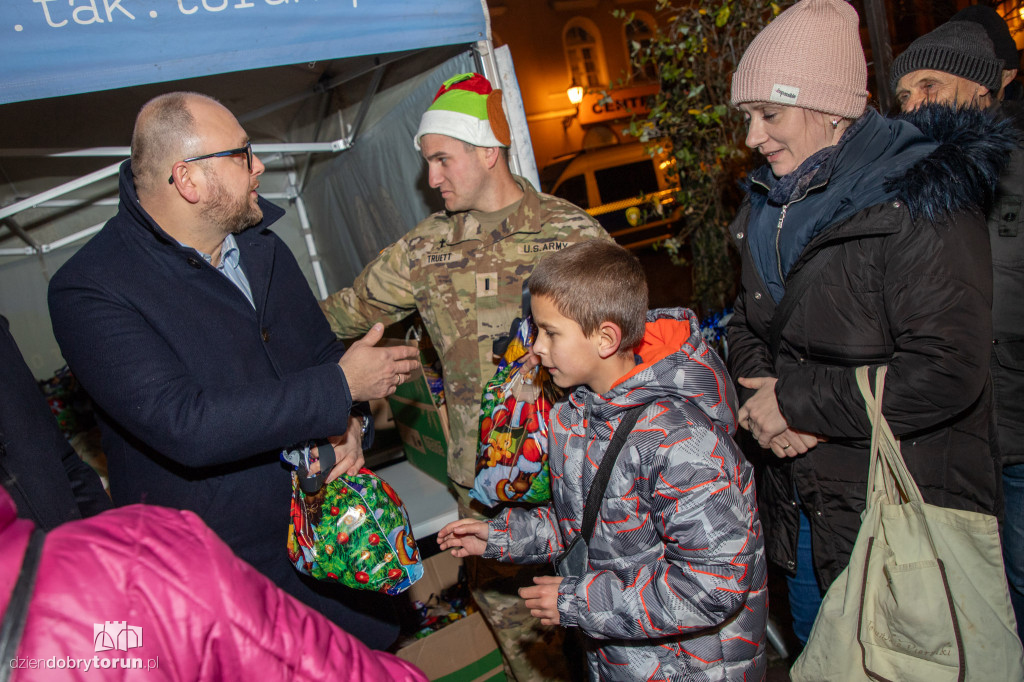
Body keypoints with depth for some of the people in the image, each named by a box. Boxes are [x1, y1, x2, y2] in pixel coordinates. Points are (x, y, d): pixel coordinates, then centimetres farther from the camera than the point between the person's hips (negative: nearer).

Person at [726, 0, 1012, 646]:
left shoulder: (919, 200, -19)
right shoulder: (770, 203, 5)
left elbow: (946, 372, -26)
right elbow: (750, 323, 13)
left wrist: (795, 402, -19)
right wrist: (760, 390, -9)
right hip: (802, 496, 7)